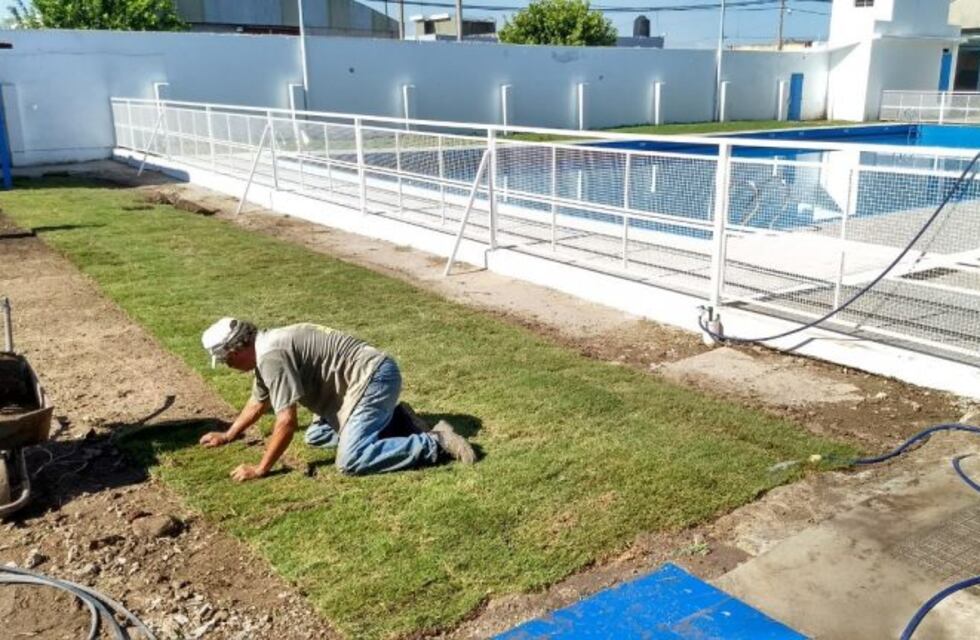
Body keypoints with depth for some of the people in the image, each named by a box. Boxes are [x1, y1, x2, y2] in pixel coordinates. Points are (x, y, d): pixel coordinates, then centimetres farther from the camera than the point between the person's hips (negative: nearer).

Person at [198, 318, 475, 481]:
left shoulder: (271, 356, -18)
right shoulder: (264, 350, 14)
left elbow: (286, 422, -20)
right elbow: (258, 402, 32)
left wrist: (261, 469, -11)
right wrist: (228, 435, 39)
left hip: (374, 378, -10)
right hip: (366, 378, 10)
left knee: (351, 461, -20)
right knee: (316, 437, 19)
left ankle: (436, 442, -14)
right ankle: (390, 419, 18)